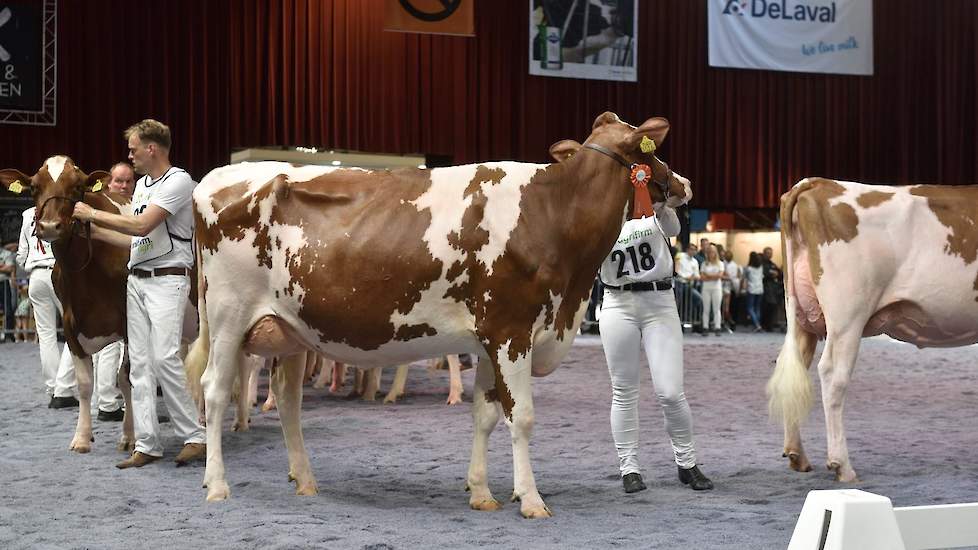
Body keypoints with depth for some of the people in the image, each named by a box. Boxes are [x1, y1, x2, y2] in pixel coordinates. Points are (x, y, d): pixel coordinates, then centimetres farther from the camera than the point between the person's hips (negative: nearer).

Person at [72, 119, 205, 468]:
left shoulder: (178, 181, -10)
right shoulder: (142, 184, 17)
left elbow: (142, 226, -18)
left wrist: (93, 214, -10)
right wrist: (94, 230, 15)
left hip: (167, 279, -8)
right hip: (137, 280, 9)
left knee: (164, 357, -16)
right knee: (140, 363, 4)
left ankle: (194, 436, -6)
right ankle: (147, 445, 6)